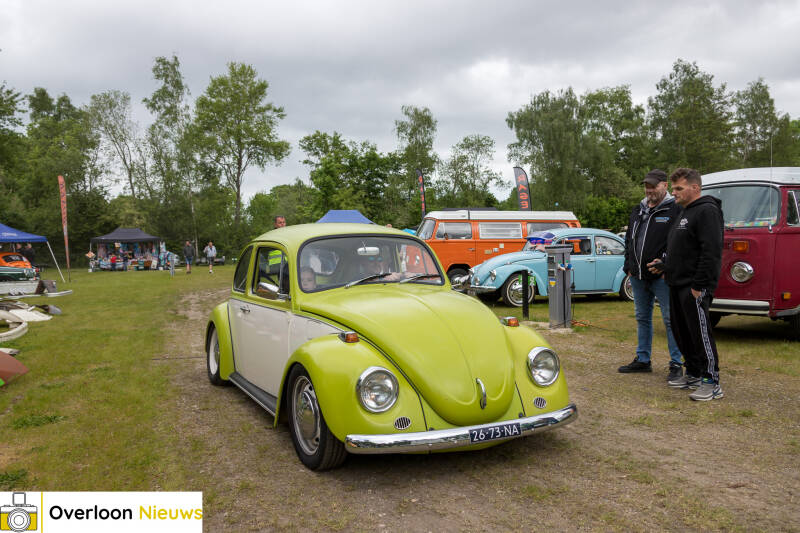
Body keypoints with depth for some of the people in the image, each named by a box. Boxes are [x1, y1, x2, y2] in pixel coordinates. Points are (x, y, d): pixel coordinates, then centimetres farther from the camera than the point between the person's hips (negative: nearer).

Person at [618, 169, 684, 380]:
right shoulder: (638, 211, 15)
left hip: (662, 277, -7)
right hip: (638, 276, 7)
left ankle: (676, 364, 7)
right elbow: (629, 240, 21)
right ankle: (642, 359, 26)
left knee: (670, 320, -1)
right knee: (642, 318, 15)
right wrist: (629, 266, 12)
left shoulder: (675, 210, -6)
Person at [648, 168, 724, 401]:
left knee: (700, 333, -7)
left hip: (694, 288, -10)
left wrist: (699, 286, -23)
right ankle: (693, 375, 26)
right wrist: (664, 264, 13)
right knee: (682, 332, 15)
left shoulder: (706, 211, -13)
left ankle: (712, 382, 1)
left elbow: (711, 252, -21)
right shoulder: (684, 213, 19)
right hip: (678, 285, 10)